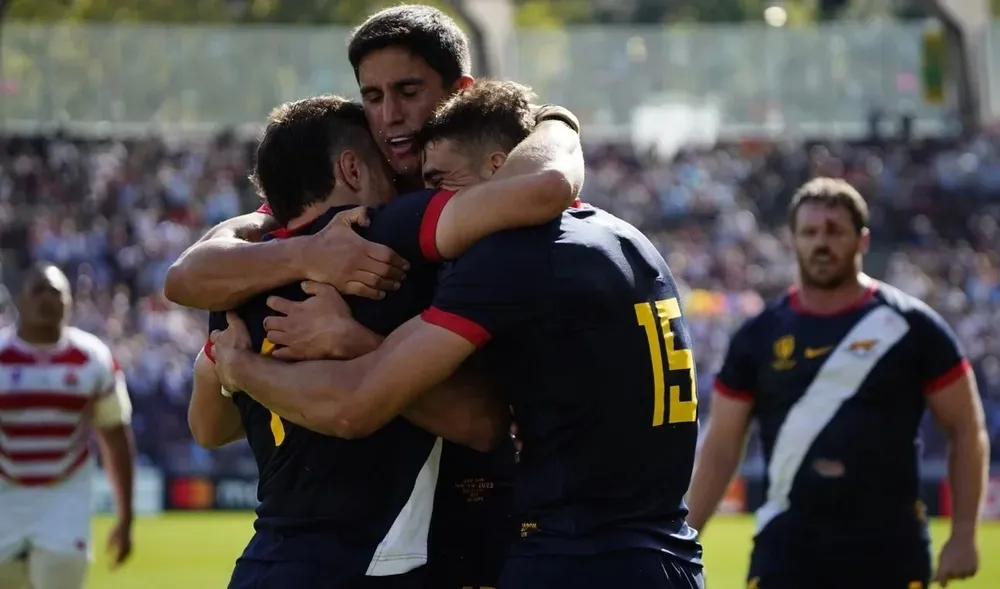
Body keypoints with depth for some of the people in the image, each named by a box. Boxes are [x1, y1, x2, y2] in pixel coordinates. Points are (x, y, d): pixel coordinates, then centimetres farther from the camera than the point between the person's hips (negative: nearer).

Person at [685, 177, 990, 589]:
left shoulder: (910, 327, 0)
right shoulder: (760, 336, 6)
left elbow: (966, 430, 3)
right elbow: (721, 448, 11)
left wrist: (963, 536, -4)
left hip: (887, 547, -1)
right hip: (789, 541, 1)